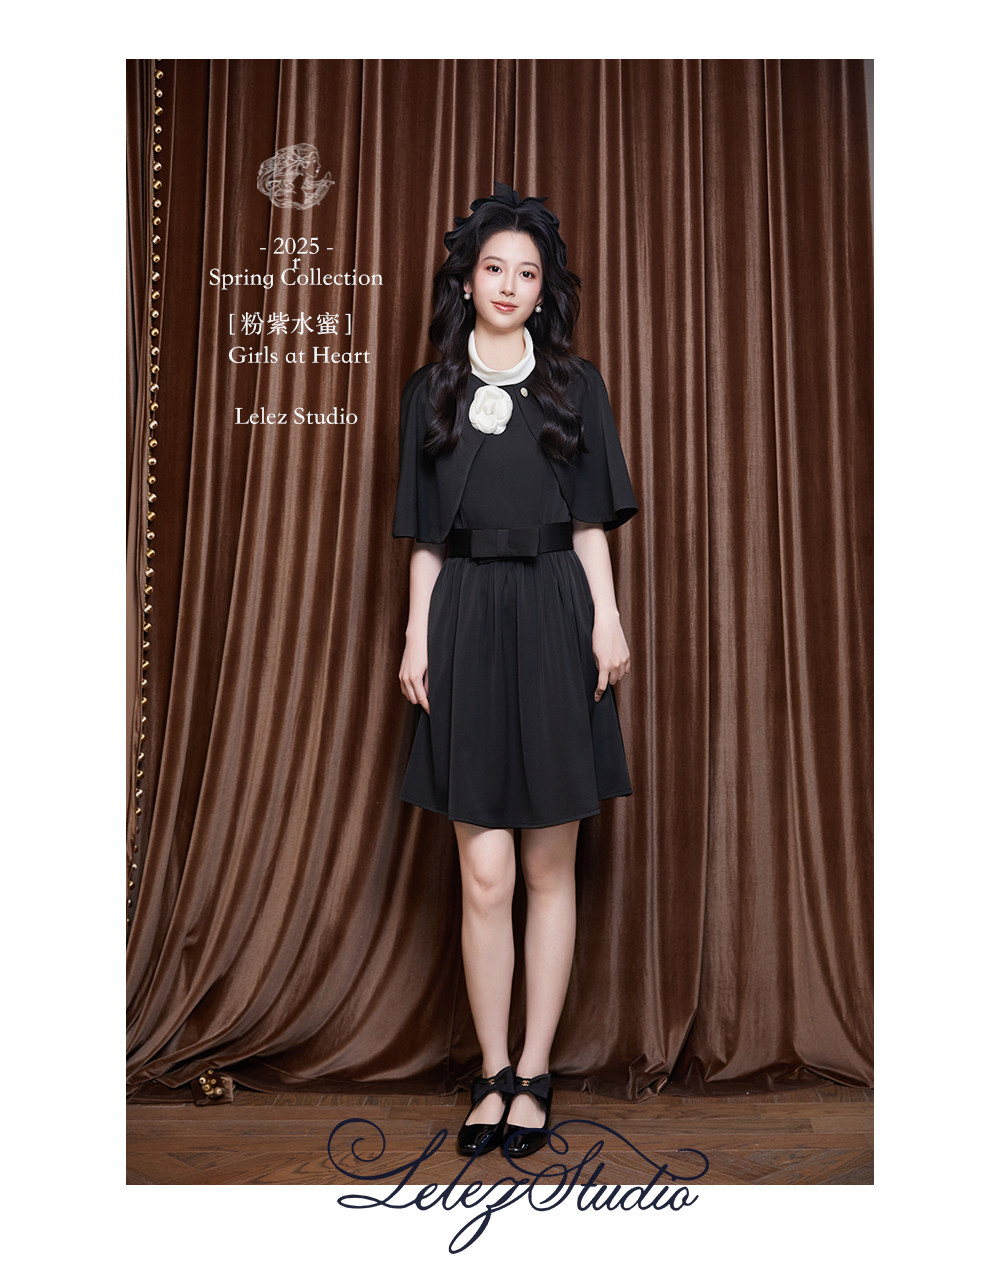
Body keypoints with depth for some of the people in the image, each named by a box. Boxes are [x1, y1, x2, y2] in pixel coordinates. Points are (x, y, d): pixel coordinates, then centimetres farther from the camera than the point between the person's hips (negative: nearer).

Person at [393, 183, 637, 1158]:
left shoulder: (575, 387, 10)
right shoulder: (431, 392, 11)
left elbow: (591, 523, 7)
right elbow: (425, 536, 8)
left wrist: (607, 620, -4)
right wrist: (417, 634, 0)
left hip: (553, 622, 0)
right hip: (467, 622, 0)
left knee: (550, 866, 4)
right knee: (484, 874, -1)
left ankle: (531, 1073, 16)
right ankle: (494, 1071, 14)